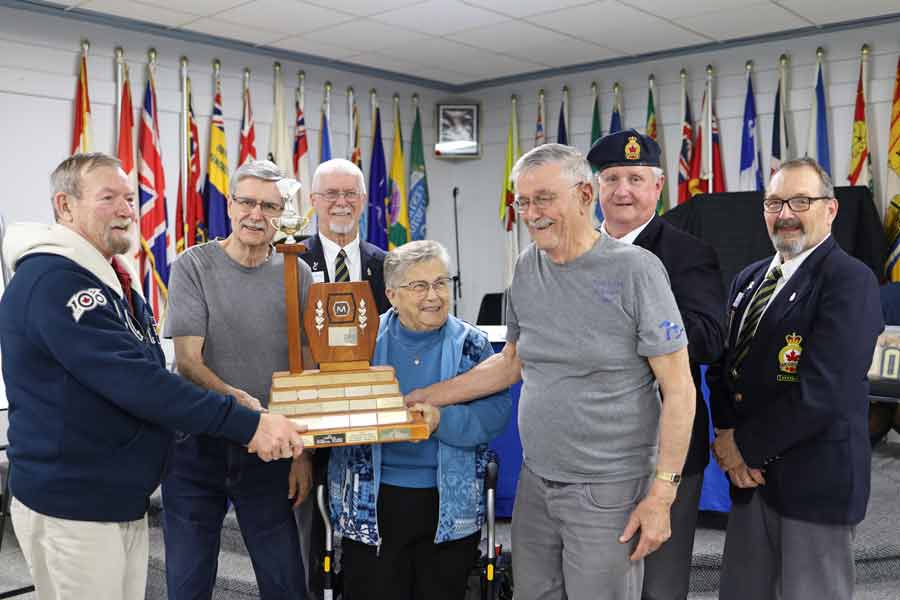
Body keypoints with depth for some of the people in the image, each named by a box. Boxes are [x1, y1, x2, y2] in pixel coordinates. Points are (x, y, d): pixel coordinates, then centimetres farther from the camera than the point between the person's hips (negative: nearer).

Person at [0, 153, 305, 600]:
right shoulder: (51, 281, -20)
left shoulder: (112, 281, 12)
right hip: (72, 509, -9)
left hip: (127, 501, 9)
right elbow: (136, 382, -28)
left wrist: (238, 416, 8)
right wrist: (247, 426, -28)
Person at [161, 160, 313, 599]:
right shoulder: (194, 266, -4)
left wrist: (302, 450, 0)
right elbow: (187, 361, -10)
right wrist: (236, 399, -29)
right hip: (197, 445, -1)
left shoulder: (296, 274, 2)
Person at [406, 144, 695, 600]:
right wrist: (426, 397, 10)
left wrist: (661, 496, -15)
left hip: (607, 492, -5)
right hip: (535, 482, 5)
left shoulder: (634, 268, -13)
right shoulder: (527, 268, 4)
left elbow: (678, 388, -12)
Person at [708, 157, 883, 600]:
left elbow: (821, 391, -21)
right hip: (751, 471, 7)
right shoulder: (749, 279, 12)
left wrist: (746, 445, -12)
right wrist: (727, 437, -5)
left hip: (814, 479, -7)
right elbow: (723, 365, 12)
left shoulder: (849, 281, -12)